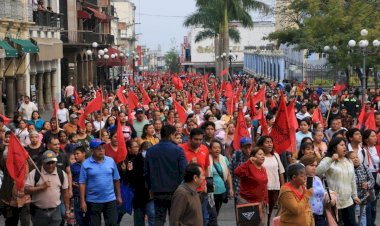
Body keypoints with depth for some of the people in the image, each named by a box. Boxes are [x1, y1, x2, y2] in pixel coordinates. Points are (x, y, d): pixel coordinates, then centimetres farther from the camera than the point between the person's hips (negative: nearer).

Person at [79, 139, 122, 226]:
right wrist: (82, 201, -10)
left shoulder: (111, 161, 2)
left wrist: (119, 196, 10)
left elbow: (116, 180, 9)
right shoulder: (86, 164, -5)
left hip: (110, 200, 2)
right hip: (93, 201, -2)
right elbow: (82, 184, -6)